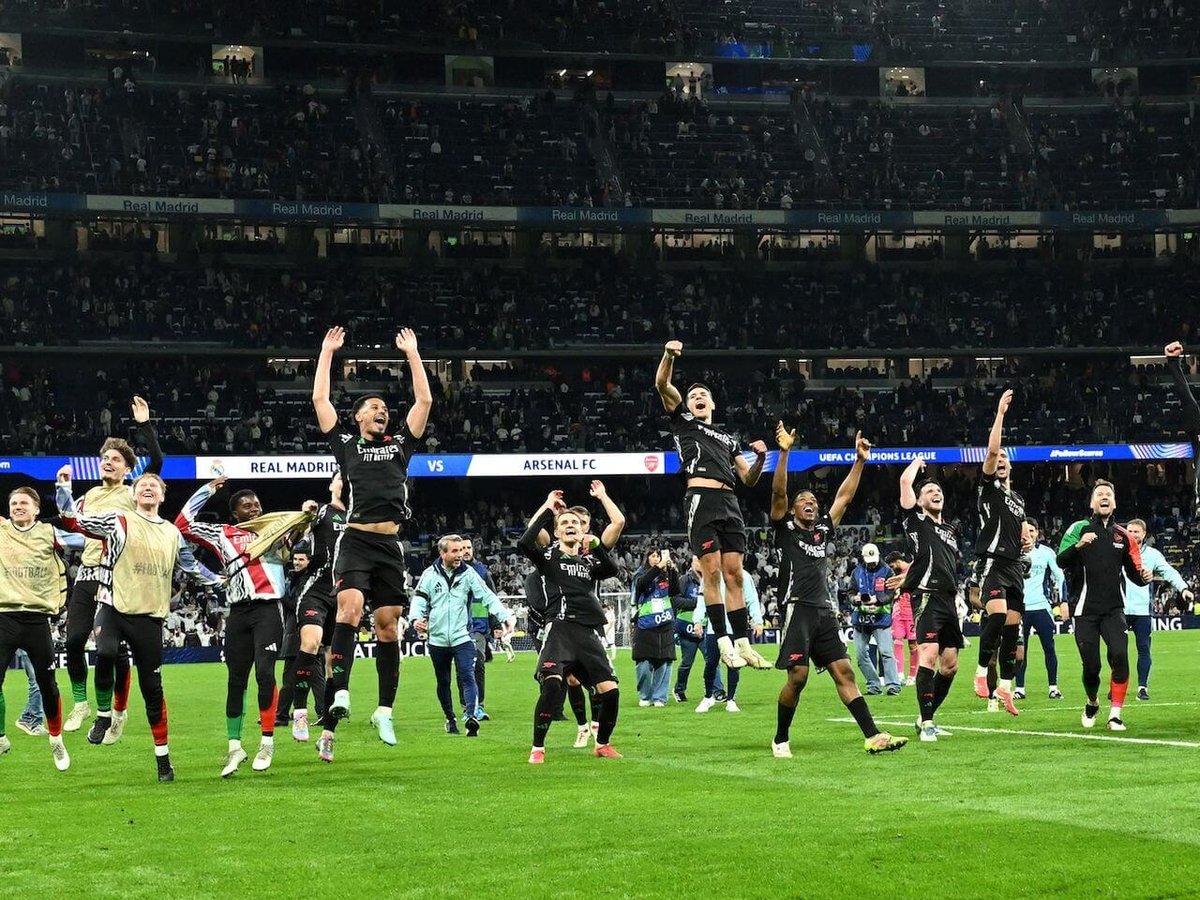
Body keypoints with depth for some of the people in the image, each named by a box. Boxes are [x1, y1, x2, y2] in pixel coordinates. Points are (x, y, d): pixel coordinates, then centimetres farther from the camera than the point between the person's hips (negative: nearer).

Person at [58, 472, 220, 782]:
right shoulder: (118, 522, 3)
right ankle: (103, 716, -9)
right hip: (114, 608, -3)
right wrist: (64, 487, -8)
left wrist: (219, 581, 33)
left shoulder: (172, 534, 15)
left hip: (149, 617, 3)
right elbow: (72, 521, 0)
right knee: (105, 653, -34)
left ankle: (163, 757, 15)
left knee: (152, 688, 5)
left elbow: (191, 566, 30)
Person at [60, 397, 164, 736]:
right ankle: (80, 703, 15)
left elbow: (156, 462, -11)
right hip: (87, 574, 5)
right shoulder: (91, 495, 17)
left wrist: (144, 425, -16)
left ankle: (119, 712, 11)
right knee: (74, 640, -3)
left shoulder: (133, 495, 1)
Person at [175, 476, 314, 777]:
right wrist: (208, 490, 14)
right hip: (238, 613, 2)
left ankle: (267, 742, -4)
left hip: (269, 608, -2)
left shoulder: (276, 529, 15)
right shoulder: (223, 535, 15)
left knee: (264, 672, -14)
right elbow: (183, 524, 15)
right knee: (236, 679, 5)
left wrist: (306, 514, -14)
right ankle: (235, 748, 14)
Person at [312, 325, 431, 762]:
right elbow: (319, 399, 10)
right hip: (355, 540, -3)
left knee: (387, 625, 5)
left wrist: (411, 353, 19)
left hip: (390, 545, 3)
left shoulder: (400, 444, 19)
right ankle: (339, 695, -35)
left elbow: (424, 400, 17)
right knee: (350, 608, -24)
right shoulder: (345, 443, 13)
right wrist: (328, 351, 14)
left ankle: (384, 710, 12)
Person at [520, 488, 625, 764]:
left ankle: (602, 743, 19)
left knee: (610, 691, -5)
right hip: (560, 629, -4)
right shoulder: (549, 557, 12)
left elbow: (612, 569, 2)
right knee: (552, 686, -24)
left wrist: (595, 545, -8)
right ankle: (538, 749, -13)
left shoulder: (590, 562, 23)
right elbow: (524, 543, -8)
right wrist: (547, 509, -4)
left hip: (589, 633, 4)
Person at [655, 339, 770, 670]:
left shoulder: (728, 439, 30)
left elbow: (749, 479, 27)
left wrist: (760, 458, 7)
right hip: (701, 498, -5)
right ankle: (724, 643, -13)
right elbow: (663, 385, 4)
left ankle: (743, 643, -2)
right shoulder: (683, 420, 18)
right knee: (712, 571, -11)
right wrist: (668, 356, -13)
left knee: (734, 574, 0)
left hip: (729, 503, 5)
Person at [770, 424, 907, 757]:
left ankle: (873, 736, -8)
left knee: (844, 673, -1)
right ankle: (780, 740, 4)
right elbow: (778, 492, -6)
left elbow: (845, 496, 22)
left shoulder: (825, 529, 21)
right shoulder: (786, 529, 7)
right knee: (798, 676, -11)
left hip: (825, 612, 5)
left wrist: (859, 460, 16)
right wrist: (784, 452, -15)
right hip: (797, 609, -5)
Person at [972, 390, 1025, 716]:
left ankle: (1005, 688, 9)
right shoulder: (988, 487, 2)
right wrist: (1000, 413, -14)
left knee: (1012, 626, 5)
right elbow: (991, 450, -13)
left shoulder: (1018, 499, 22)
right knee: (997, 614, -28)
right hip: (993, 563, -7)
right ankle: (982, 672, -18)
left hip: (1015, 566, 7)